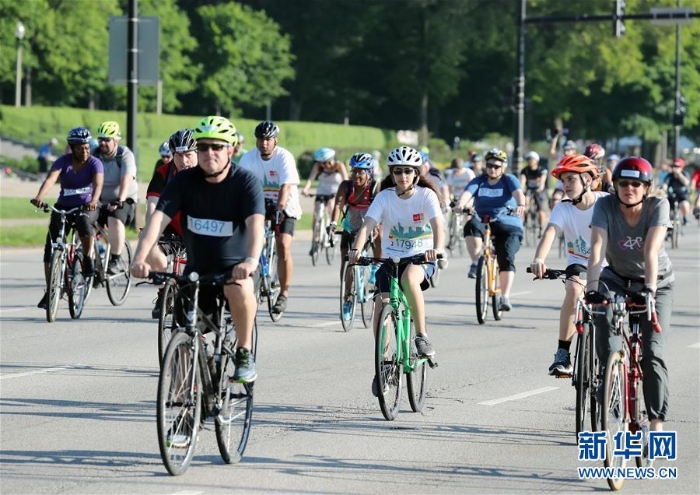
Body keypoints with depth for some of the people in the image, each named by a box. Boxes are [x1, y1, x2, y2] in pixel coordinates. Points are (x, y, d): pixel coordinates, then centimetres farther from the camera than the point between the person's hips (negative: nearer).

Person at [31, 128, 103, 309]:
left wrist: (94, 200, -50)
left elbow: (98, 183, -28)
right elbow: (50, 179, -25)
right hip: (63, 206, 3)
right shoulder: (63, 162, -8)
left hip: (86, 207, -2)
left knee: (83, 221, -39)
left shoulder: (94, 163, -10)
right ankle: (49, 292, 3)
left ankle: (88, 258, -14)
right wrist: (39, 197, -45)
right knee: (50, 247, -6)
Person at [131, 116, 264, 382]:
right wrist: (140, 258, -37)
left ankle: (244, 354, -17)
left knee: (239, 289, -37)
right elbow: (158, 218, -19)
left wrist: (251, 260, -50)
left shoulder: (246, 181, -14)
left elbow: (255, 223, -30)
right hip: (197, 270, 3)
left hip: (235, 268, -3)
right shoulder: (184, 181, -7)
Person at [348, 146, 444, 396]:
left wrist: (437, 249, -45)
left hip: (421, 259, -3)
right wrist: (356, 249, -36)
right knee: (381, 306, -14)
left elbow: (438, 225, -25)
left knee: (409, 278, -37)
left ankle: (422, 335, -22)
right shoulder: (384, 197, -5)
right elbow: (367, 225, -16)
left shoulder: (426, 195, -10)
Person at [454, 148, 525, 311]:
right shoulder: (479, 181, 8)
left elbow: (518, 192, -16)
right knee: (472, 225, -33)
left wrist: (521, 205, -40)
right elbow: (467, 193, -11)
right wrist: (460, 204, -34)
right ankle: (475, 263, -19)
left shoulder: (509, 180, 4)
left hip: (508, 227, -1)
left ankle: (505, 297, -19)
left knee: (506, 258, -22)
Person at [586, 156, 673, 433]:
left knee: (652, 352, -15)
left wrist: (650, 288, -46)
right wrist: (592, 286, -45)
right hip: (617, 279, 1)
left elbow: (651, 251, -33)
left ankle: (657, 423, -8)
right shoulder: (605, 206, -19)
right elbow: (597, 247, -31)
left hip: (656, 282, -1)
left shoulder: (658, 206, -22)